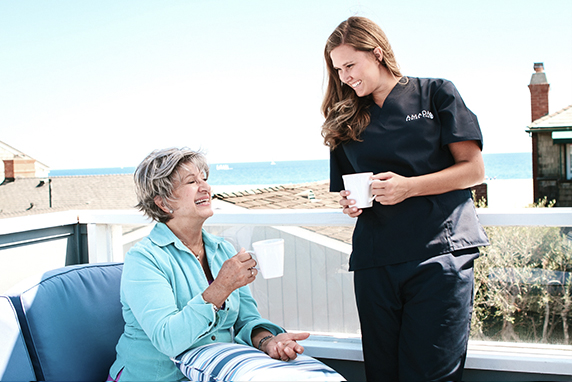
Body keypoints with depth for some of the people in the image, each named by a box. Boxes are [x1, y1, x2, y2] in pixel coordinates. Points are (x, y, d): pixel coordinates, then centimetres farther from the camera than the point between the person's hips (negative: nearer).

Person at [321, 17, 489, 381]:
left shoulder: (435, 94, 6)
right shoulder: (347, 121, 18)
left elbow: (474, 169, 1)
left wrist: (409, 187, -11)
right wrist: (350, 203, 0)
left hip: (438, 253, -4)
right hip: (374, 261, 4)